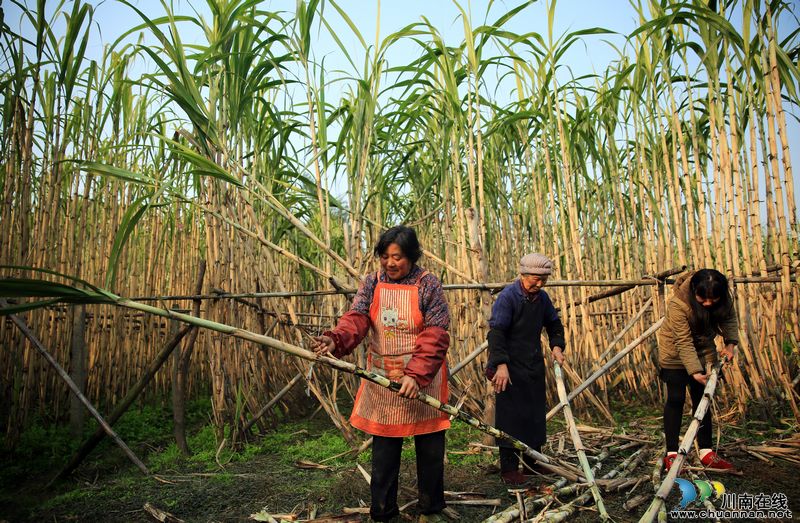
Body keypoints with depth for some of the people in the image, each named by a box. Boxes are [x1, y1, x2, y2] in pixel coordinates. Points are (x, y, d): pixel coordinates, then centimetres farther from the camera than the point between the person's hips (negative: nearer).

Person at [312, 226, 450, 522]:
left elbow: (435, 336, -14)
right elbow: (356, 319, -13)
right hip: (382, 377, 2)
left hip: (423, 378, -2)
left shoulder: (428, 285, -8)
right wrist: (335, 341, -34)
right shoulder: (372, 284, 2)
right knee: (383, 448, 11)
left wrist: (416, 375, -25)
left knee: (430, 447, 11)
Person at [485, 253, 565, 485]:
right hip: (511, 367, -7)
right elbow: (496, 332, -21)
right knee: (511, 417, -4)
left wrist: (556, 345, 5)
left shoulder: (542, 297, 7)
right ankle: (509, 469, 7)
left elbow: (554, 323, 22)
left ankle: (533, 463, 29)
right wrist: (501, 365, -27)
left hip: (534, 366, 8)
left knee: (536, 415, 14)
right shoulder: (507, 296, -15)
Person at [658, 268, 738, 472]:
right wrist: (694, 371, -34)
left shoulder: (723, 297, -18)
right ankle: (672, 454, 0)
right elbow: (684, 342, -31)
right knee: (676, 399, -5)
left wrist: (730, 342, -16)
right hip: (675, 351, -5)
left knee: (703, 400, 6)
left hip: (704, 349, 5)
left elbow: (729, 318, 0)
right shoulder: (678, 304, -34)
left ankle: (706, 452, 13)